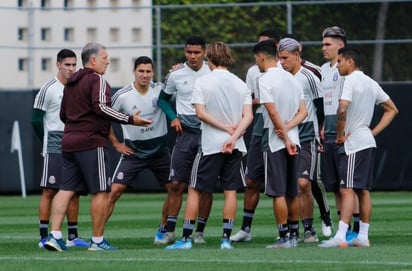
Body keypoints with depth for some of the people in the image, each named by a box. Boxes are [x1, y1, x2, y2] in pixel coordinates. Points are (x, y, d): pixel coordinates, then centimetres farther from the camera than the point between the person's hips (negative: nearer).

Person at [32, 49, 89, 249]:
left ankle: (73, 236, 12)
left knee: (74, 192, 7)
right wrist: (49, 140, 3)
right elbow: (36, 120, -6)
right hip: (54, 149, -6)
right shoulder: (48, 89, -8)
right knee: (49, 191, -7)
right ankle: (44, 237, -6)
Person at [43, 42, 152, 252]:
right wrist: (130, 120, -19)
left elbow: (63, 115, 24)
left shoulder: (71, 83, 19)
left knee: (66, 189, 6)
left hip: (69, 141, 8)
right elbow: (101, 107, -22)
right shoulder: (97, 80, -8)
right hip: (91, 143, -8)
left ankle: (55, 235, -3)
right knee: (100, 192, -2)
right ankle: (97, 240, -1)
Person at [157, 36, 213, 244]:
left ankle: (200, 232, 9)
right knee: (176, 184, -2)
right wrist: (173, 117, 2)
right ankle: (168, 230, 4)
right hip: (185, 133, 1)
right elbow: (163, 99, 18)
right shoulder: (176, 75, 3)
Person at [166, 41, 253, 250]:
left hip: (211, 145, -3)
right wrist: (233, 135, -12)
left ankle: (186, 238, 1)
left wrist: (226, 128, -7)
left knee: (194, 190, 4)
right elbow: (248, 116, -3)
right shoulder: (240, 84, 5)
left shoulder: (202, 82, -5)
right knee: (230, 191, 6)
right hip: (236, 146, 3)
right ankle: (226, 238, 2)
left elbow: (201, 113, -11)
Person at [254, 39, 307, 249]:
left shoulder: (265, 80, -11)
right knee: (292, 193, 12)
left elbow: (273, 112, -17)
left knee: (278, 192, -5)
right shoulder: (292, 79, 12)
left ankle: (284, 237, -6)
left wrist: (285, 137, -12)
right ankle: (294, 235, 16)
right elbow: (303, 111, 9)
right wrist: (288, 128, -4)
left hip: (275, 142, -7)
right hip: (293, 140, 7)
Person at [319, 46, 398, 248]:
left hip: (354, 143, -9)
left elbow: (342, 110, -26)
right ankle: (363, 236, 12)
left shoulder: (350, 81, -12)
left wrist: (340, 135, -13)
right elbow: (392, 109, 21)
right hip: (368, 142, 9)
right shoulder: (371, 83, 15)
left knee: (347, 190, -13)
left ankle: (340, 237, -20)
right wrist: (374, 131, 14)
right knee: (363, 190, 11)